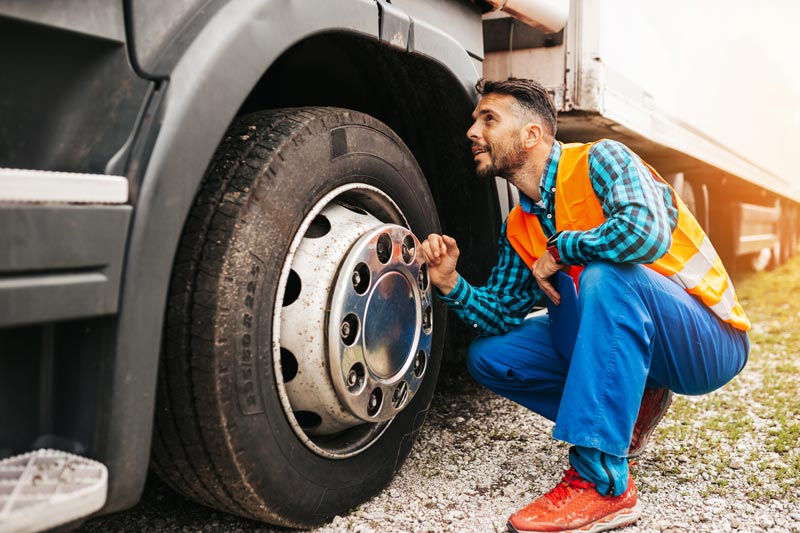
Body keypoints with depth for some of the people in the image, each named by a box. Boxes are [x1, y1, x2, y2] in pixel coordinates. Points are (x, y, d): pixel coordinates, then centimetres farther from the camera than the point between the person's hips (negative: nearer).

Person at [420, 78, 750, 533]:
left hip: (712, 340, -7)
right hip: (625, 339, 7)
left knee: (606, 274, -37)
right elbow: (501, 315, 6)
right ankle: (624, 413, 9)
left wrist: (558, 250, -21)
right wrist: (452, 285, -13)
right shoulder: (519, 228, 5)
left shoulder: (600, 160, -17)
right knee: (488, 354, -3)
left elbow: (646, 233, -36)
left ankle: (601, 482, -31)